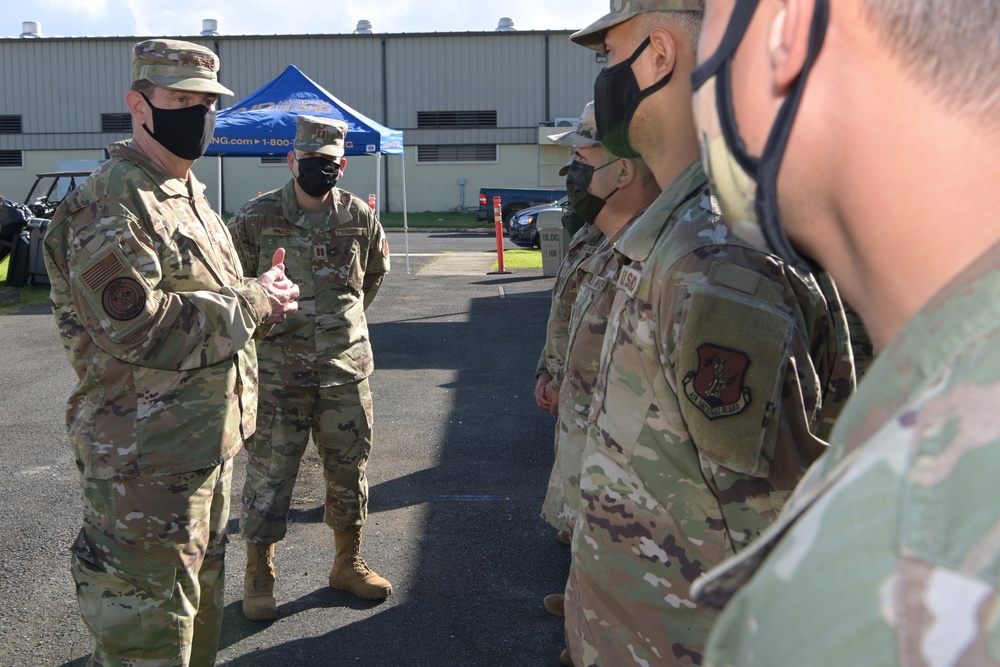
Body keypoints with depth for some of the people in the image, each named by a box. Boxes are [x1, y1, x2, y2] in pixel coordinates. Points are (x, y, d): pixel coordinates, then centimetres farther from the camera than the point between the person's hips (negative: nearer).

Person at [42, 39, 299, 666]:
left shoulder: (190, 194, 14)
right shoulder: (110, 203, -18)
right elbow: (137, 326, -28)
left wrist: (263, 296, 2)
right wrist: (253, 302, -19)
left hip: (209, 444, 10)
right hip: (144, 458, -10)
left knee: (200, 605, 23)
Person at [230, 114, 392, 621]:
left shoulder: (360, 218, 1)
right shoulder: (256, 219, -7)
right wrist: (266, 318, 8)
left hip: (345, 369, 3)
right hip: (276, 371, -3)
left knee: (349, 469, 12)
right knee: (269, 473, 4)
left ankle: (348, 562, 30)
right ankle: (259, 575, 20)